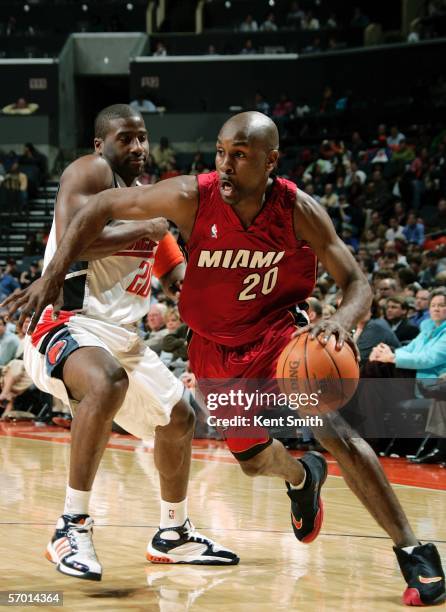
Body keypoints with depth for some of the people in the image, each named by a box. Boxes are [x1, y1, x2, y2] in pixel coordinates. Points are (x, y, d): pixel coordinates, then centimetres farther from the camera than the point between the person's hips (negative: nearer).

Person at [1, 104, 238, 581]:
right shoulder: (90, 172, -9)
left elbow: (176, 272, 22)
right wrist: (145, 229, -17)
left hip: (122, 335, 10)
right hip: (68, 324, -10)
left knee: (178, 420, 19)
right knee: (107, 383, -39)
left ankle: (174, 535, 37)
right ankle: (72, 527, -34)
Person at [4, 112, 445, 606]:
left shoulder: (299, 210, -22)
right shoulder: (193, 198, -22)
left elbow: (356, 282, -16)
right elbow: (101, 207, -12)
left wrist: (343, 319, -40)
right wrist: (52, 277, -19)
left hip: (279, 334, -2)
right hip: (217, 350, 3)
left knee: (333, 430, -25)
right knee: (254, 461, 13)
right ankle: (302, 477, 53)